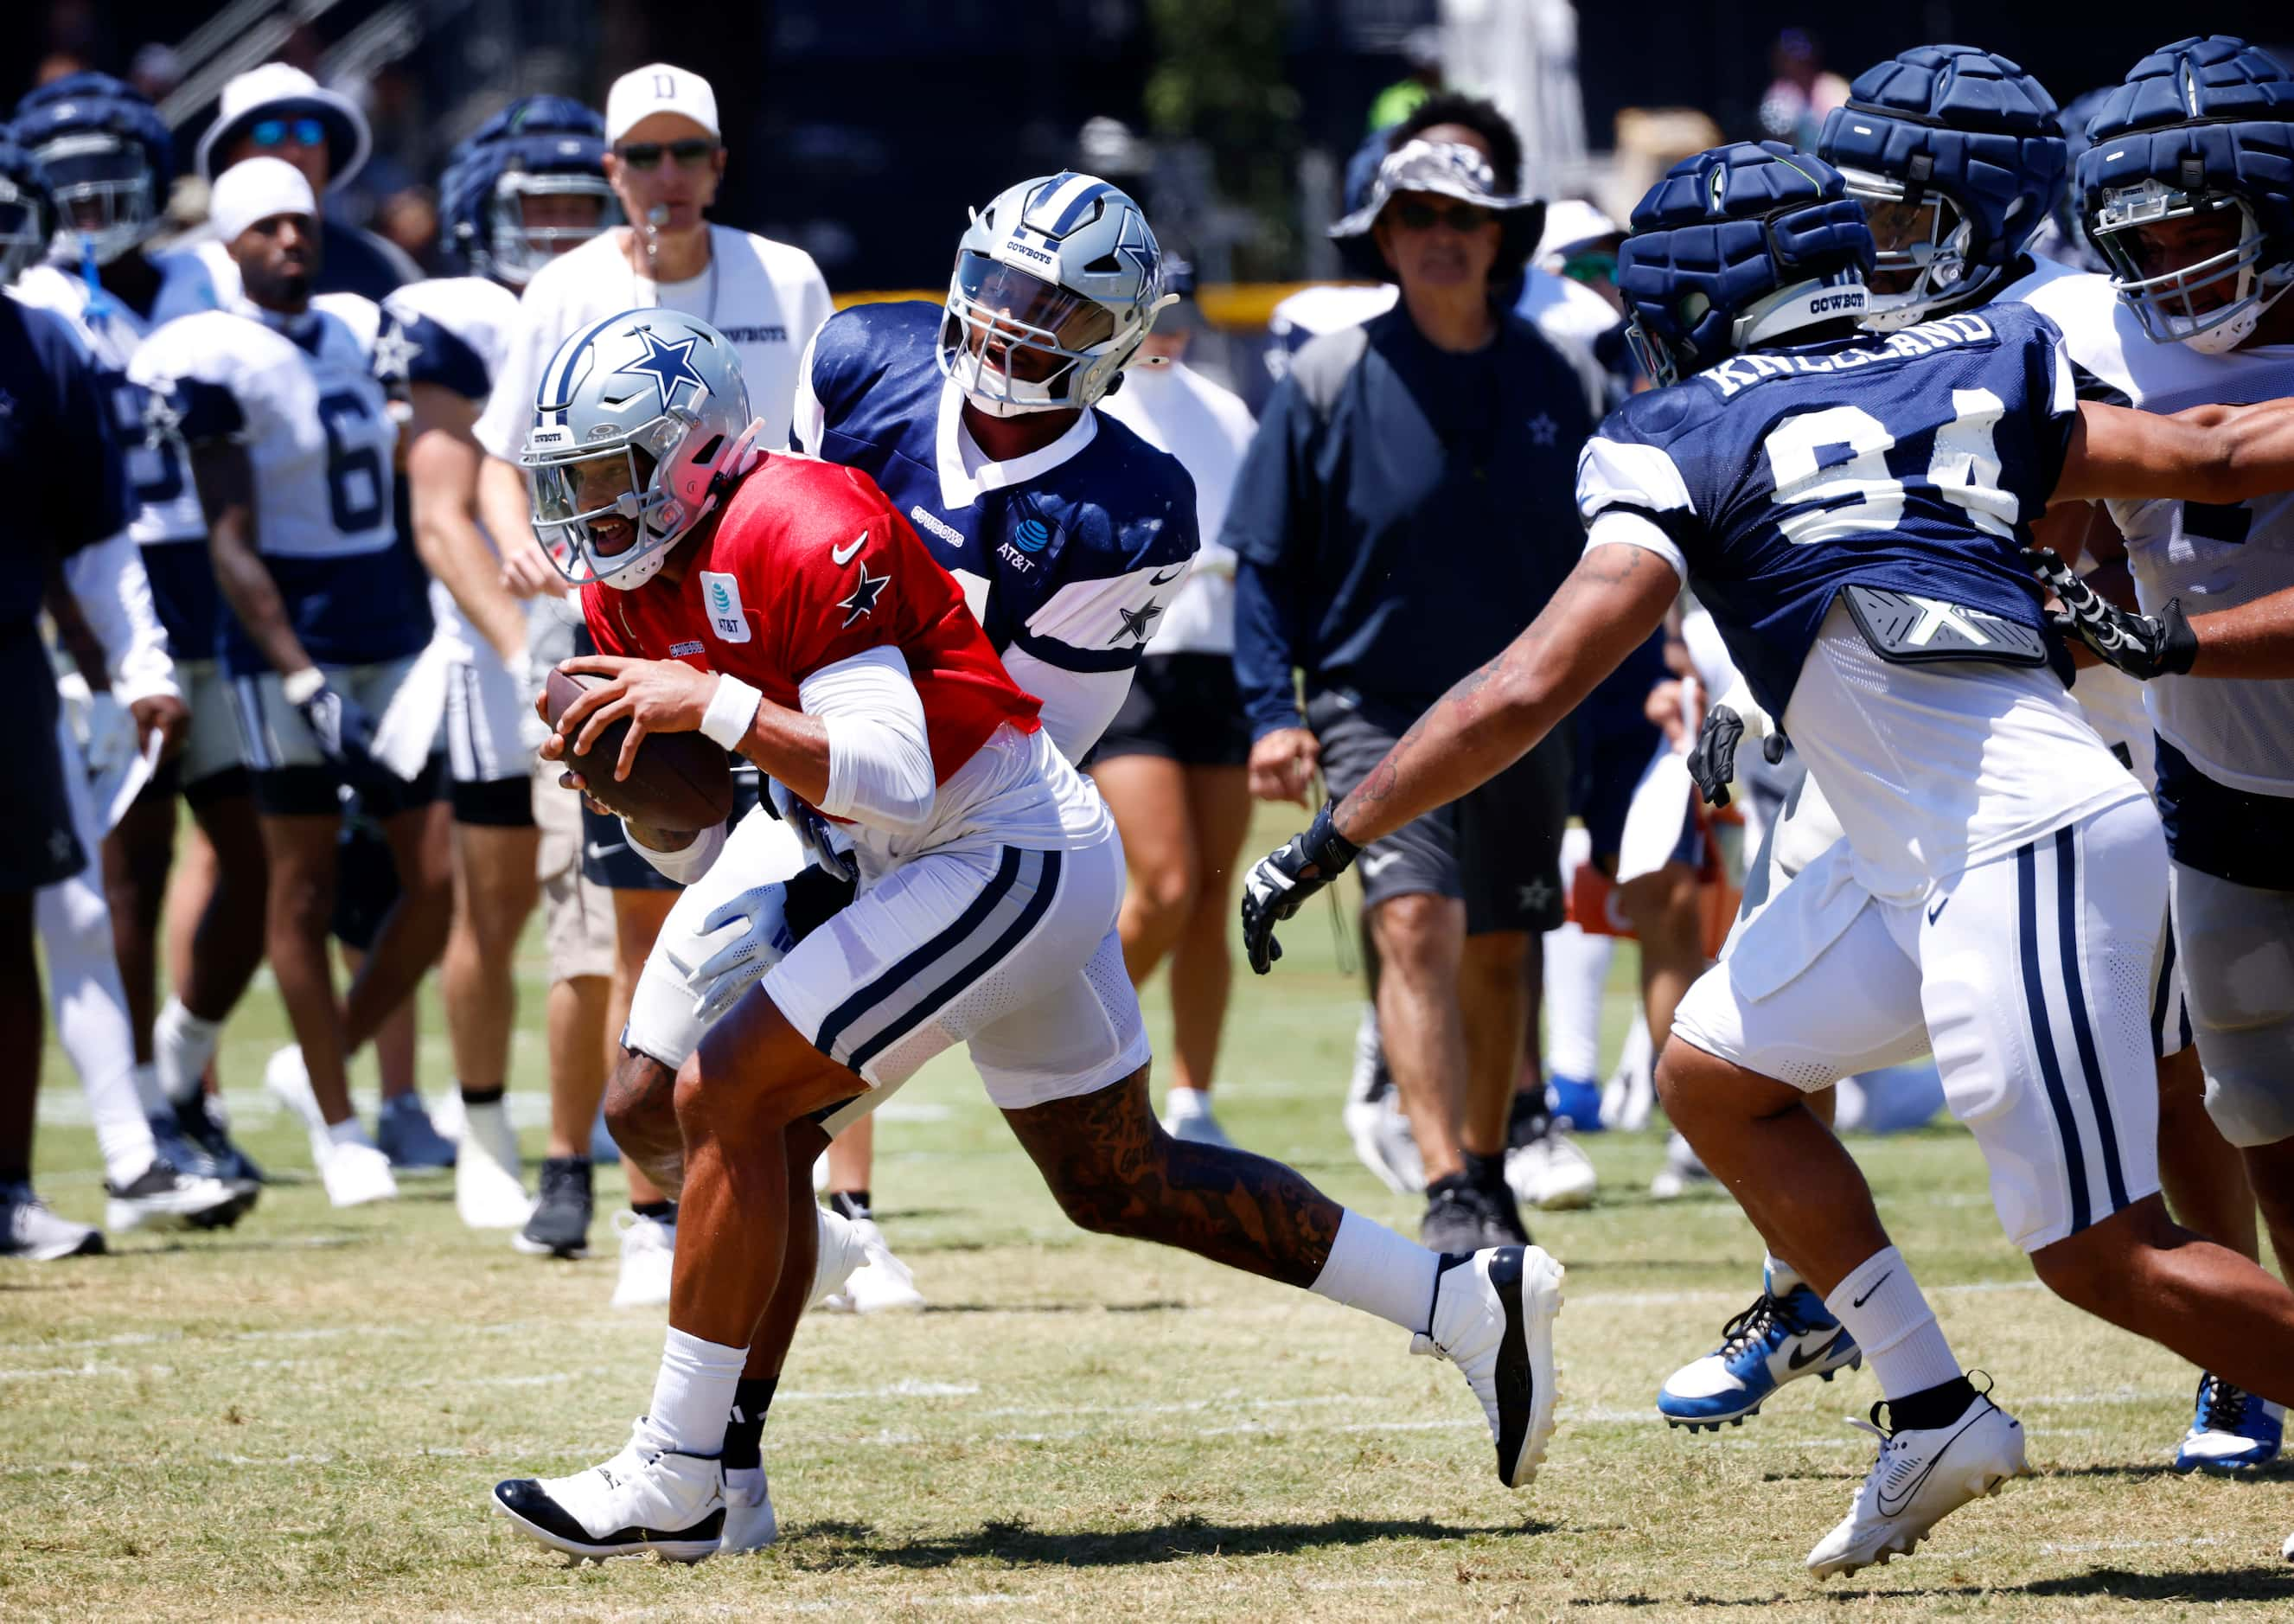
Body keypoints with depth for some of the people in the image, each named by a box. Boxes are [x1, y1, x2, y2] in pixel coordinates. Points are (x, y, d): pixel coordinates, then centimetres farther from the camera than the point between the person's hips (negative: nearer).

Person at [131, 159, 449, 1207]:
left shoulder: (358, 333, 10)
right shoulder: (218, 364, -10)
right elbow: (232, 547, -13)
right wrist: (306, 681, -20)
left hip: (395, 638, 6)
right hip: (289, 646, -6)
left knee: (442, 877, 1)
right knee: (303, 891, 1)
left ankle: (319, 1063, 19)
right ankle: (337, 1125, 10)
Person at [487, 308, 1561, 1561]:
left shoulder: (796, 535, -21)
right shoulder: (634, 589, 7)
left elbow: (893, 782, -28)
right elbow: (700, 846, 11)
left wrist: (714, 706, -30)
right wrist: (633, 787, -10)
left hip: (1011, 853, -10)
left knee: (728, 1102, -14)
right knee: (1118, 1183, 17)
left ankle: (679, 1478, -10)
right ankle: (1467, 1305, 24)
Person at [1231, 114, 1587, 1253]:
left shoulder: (1547, 382, 4)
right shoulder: (1328, 381, -5)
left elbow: (1588, 559, 12)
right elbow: (1266, 562, -1)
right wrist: (1270, 710, -11)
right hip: (1375, 705, -4)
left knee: (1500, 948, 13)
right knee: (1414, 919, -21)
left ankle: (1486, 1172, 32)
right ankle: (1449, 1198, -27)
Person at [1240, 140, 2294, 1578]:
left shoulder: (1691, 443, -4)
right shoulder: (1969, 378, 14)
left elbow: (1531, 689, -9)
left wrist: (1327, 845, -3)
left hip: (2033, 855, -8)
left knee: (2108, 1256, -4)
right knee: (1713, 1074, 17)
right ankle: (1935, 1412, 20)